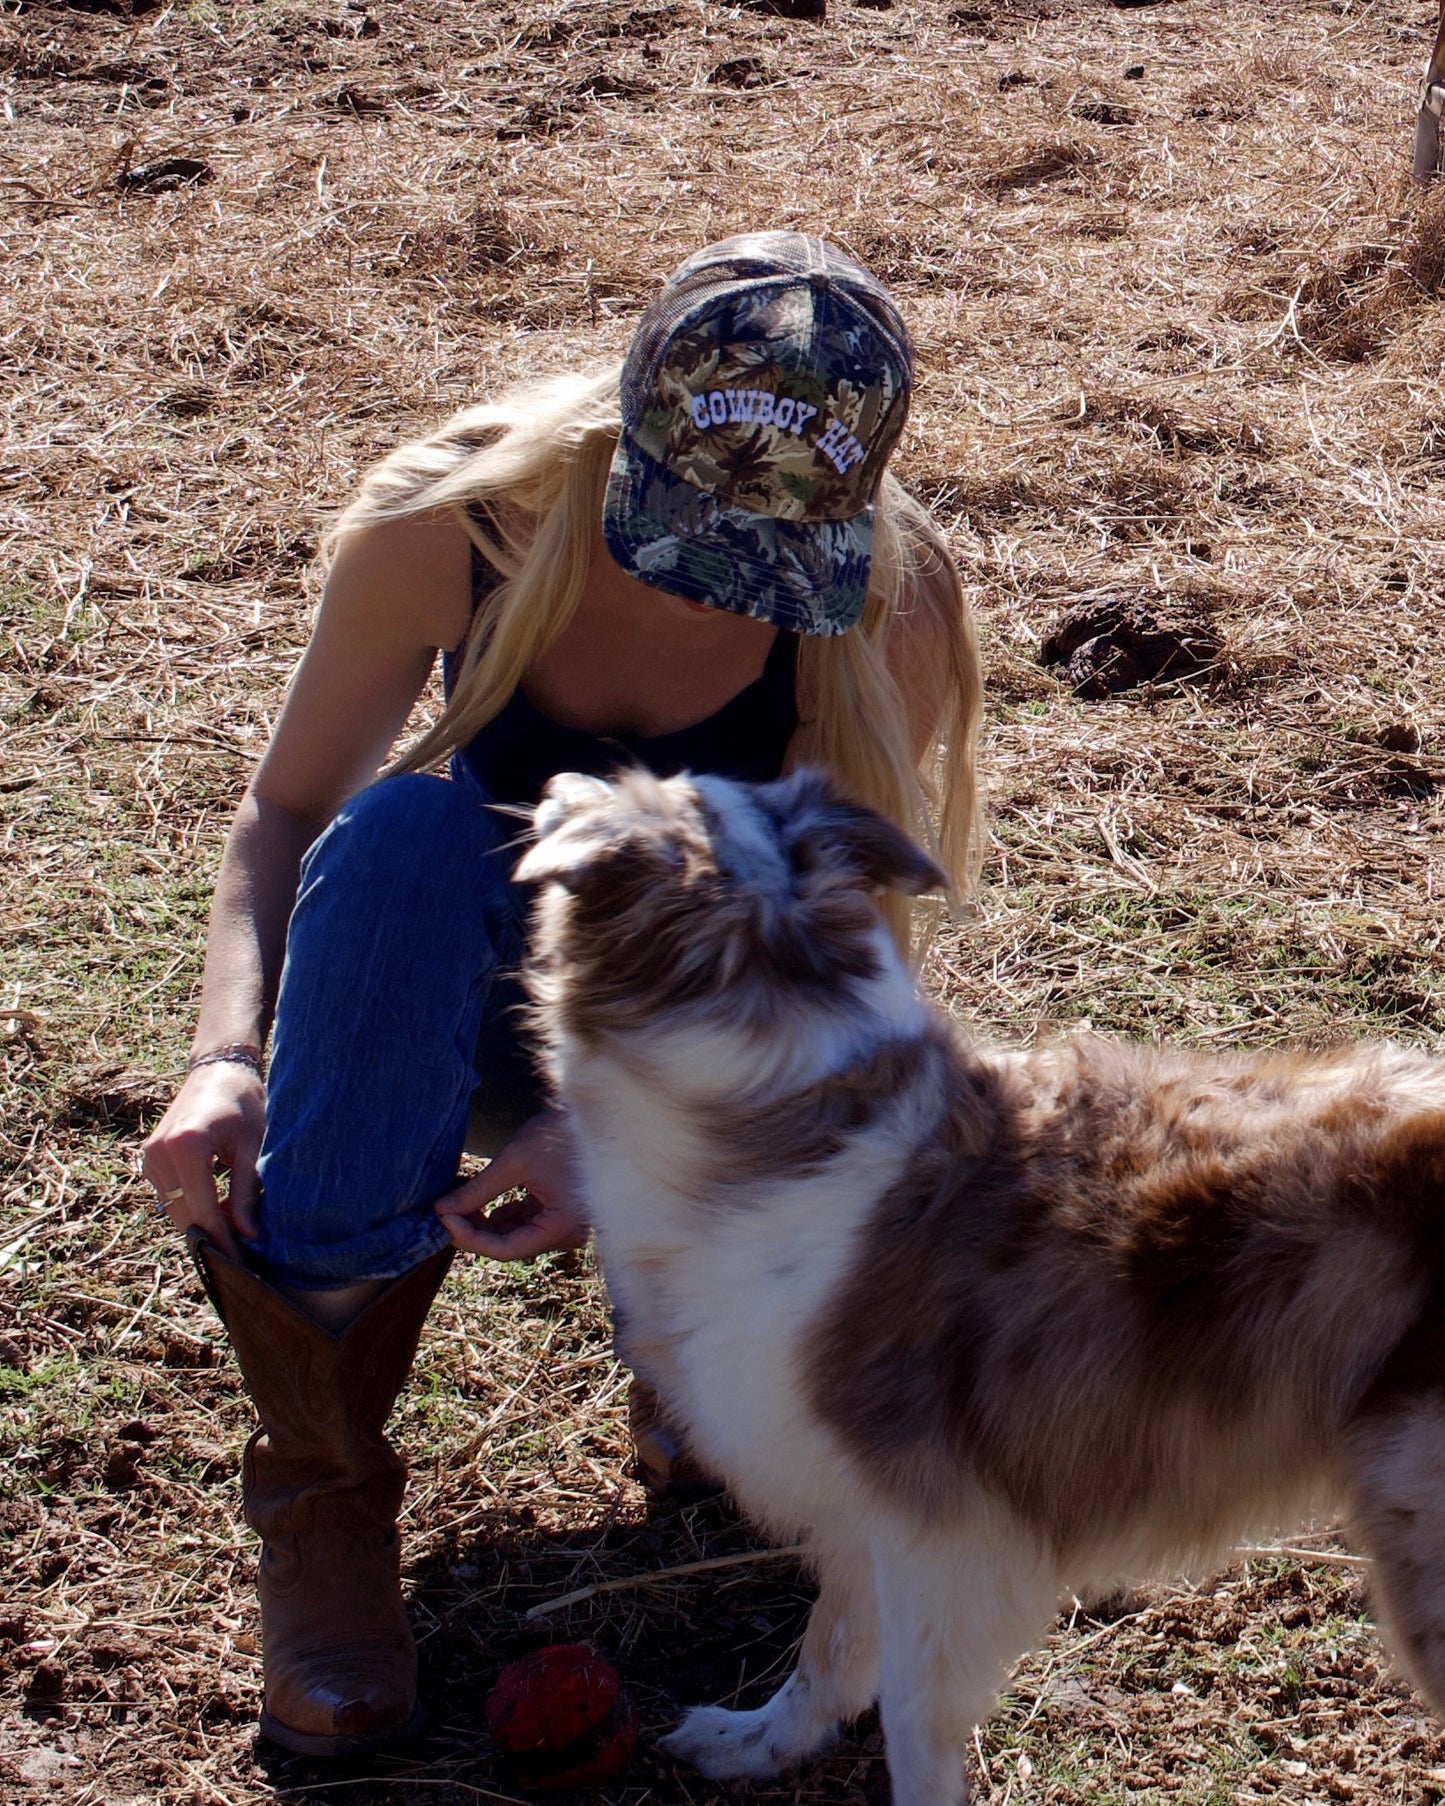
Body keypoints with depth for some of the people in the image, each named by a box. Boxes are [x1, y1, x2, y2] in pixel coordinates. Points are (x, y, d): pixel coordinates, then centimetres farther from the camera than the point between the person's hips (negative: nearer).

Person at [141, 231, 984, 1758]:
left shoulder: (892, 608, -22)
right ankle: (319, 1484, -30)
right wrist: (228, 1051, -31)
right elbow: (285, 813, -12)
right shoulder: (448, 527, -22)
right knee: (403, 832, -35)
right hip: (467, 997, 1)